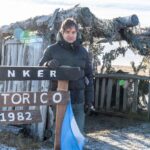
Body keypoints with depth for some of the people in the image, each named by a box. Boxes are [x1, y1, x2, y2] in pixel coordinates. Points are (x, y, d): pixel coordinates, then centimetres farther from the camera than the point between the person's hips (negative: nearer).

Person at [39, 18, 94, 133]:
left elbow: (88, 75, 11)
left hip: (78, 99, 2)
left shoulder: (82, 51, 8)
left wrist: (89, 97, 5)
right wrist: (48, 65, -21)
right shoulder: (52, 50, 1)